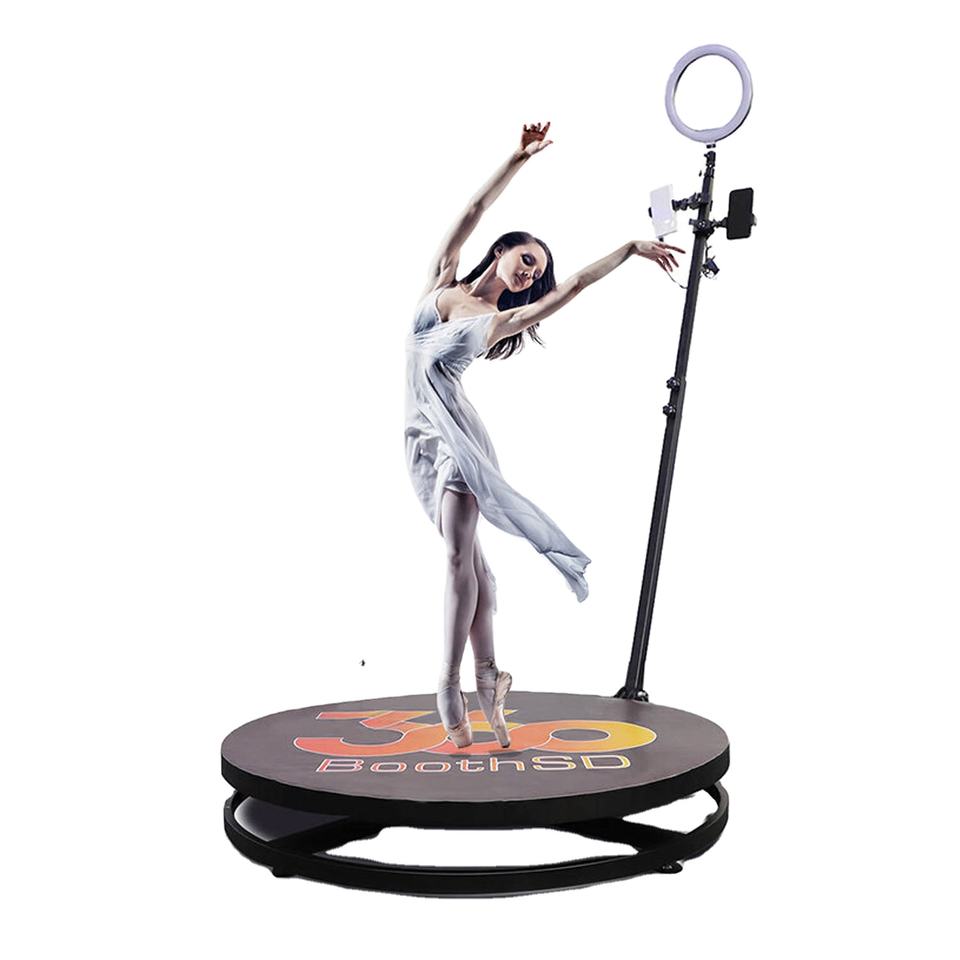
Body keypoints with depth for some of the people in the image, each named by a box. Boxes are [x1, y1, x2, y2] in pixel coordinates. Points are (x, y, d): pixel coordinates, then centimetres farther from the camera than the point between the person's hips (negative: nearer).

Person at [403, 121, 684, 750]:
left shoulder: (503, 319, 10)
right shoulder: (443, 280, 14)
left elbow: (576, 285, 8)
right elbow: (473, 214, 10)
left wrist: (631, 248, 7)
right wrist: (518, 160, 8)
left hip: (455, 428, -2)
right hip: (422, 437, 2)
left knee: (461, 556, -11)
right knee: (466, 556, 3)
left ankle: (452, 686, -8)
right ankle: (487, 674, 8)